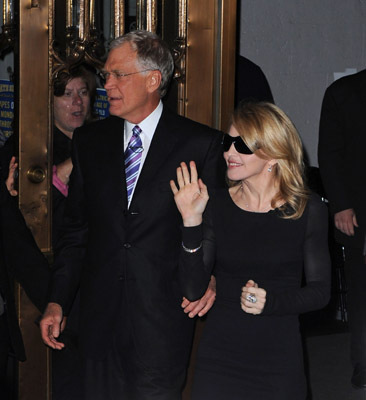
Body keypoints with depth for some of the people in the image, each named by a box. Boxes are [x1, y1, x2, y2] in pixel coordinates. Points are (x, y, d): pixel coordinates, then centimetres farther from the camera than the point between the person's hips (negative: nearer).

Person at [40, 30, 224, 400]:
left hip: (163, 315, -3)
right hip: (100, 313, 4)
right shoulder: (89, 140, 9)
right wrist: (57, 302, 5)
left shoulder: (200, 143, -3)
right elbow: (75, 229, 11)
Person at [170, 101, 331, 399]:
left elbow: (321, 290, -1)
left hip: (279, 363, -1)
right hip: (218, 358, 1)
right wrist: (192, 223, -15)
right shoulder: (216, 205, 0)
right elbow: (193, 289, -5)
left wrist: (270, 302, -17)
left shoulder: (308, 210, -3)